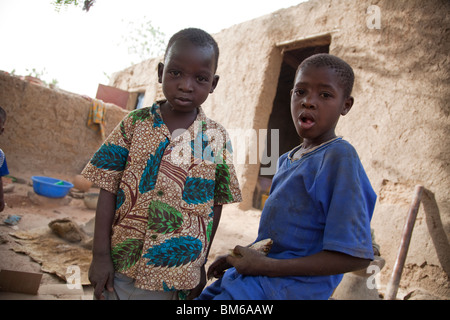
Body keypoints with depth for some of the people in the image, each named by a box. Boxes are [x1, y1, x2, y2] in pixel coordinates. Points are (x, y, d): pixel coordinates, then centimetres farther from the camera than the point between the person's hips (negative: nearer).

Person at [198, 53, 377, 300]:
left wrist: (268, 266, -22)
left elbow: (356, 256, -21)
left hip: (288, 287, -8)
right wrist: (238, 258, 6)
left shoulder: (340, 157, -17)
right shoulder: (286, 160, 10)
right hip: (254, 275, 8)